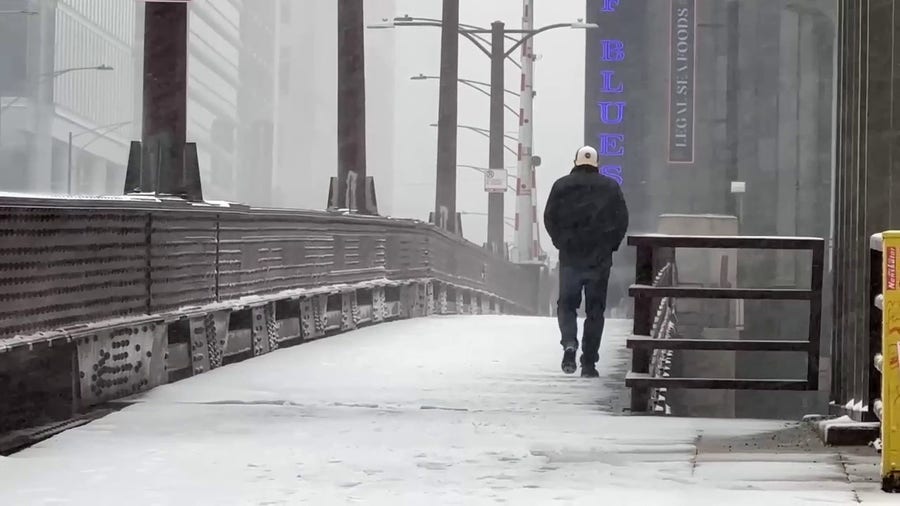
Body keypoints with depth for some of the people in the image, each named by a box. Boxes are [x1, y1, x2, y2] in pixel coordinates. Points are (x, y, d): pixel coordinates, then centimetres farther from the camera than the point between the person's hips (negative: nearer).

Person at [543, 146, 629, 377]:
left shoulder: (561, 185, 1)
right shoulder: (611, 187, 2)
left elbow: (549, 218, 0)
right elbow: (622, 220, 0)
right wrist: (610, 245, 11)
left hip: (570, 256, 0)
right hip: (600, 258, 0)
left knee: (566, 304, 11)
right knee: (595, 310, 5)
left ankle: (569, 343, -15)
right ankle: (589, 363, 3)